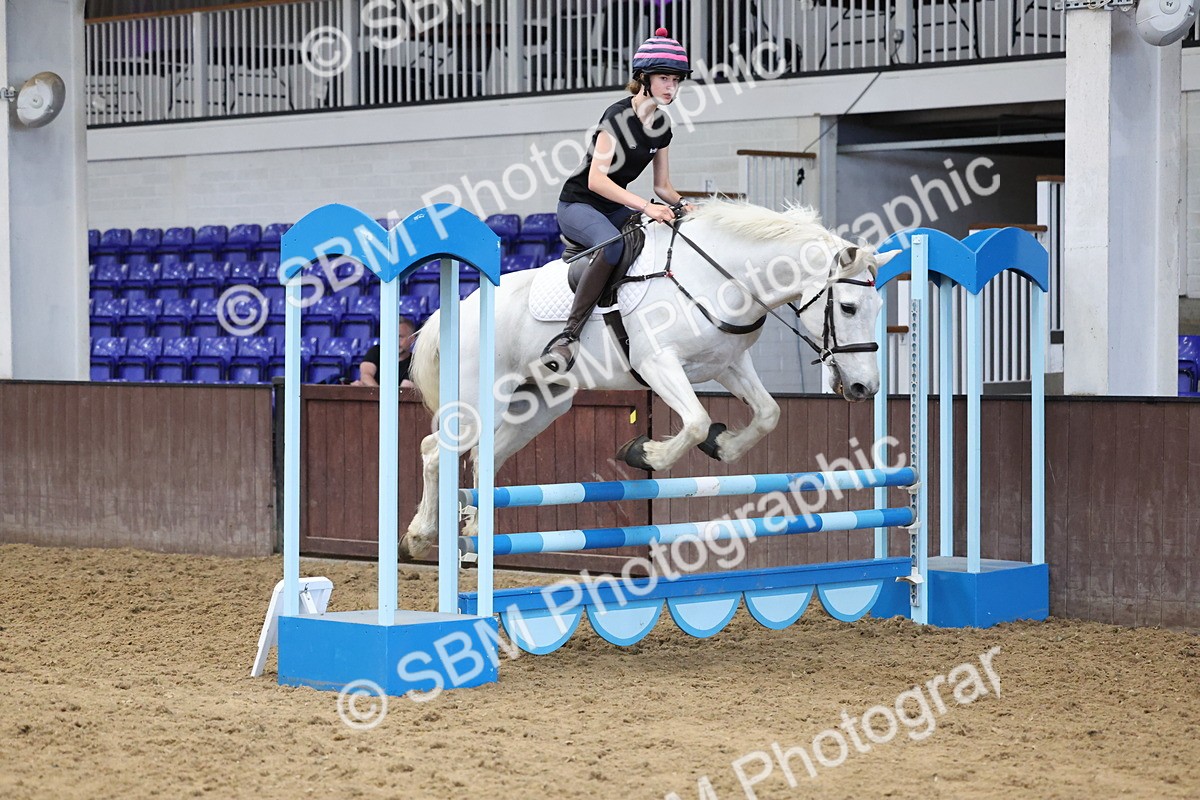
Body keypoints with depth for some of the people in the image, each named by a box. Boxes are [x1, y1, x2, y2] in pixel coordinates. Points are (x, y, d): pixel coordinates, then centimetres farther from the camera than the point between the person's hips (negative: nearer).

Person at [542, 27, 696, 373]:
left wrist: (682, 204, -11)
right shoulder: (619, 116, -18)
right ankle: (570, 334, -36)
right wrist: (646, 207, -34)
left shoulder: (661, 125, 5)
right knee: (612, 244, -40)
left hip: (615, 208, 8)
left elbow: (662, 186, 11)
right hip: (578, 205, -8)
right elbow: (596, 179, -27)